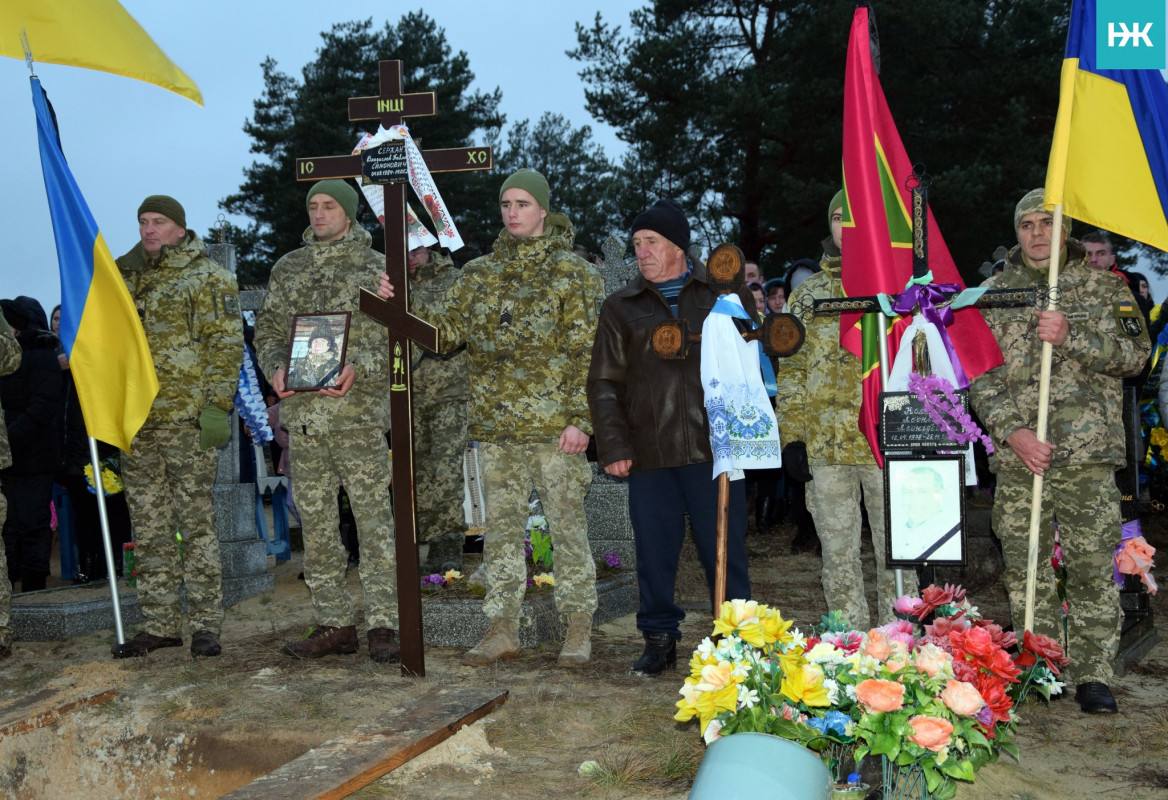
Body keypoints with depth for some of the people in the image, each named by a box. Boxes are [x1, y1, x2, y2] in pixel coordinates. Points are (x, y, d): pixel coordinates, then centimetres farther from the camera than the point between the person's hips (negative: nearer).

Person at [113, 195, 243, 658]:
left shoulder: (207, 278, -1)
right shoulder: (125, 278, 18)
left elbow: (226, 345, -8)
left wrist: (217, 405, -16)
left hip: (188, 420, -6)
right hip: (137, 422, 6)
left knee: (196, 522, -4)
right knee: (149, 528, 9)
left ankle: (205, 625, 3)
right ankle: (159, 625, 16)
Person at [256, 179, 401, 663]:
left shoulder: (375, 268, 3)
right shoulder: (287, 269, 15)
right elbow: (267, 330, 18)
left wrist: (359, 369, -17)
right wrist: (276, 367, -2)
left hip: (359, 412, -4)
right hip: (302, 411, 5)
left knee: (373, 519, -5)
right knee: (316, 523, 8)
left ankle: (382, 625, 2)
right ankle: (334, 624, 17)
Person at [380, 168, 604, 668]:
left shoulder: (573, 274, -1)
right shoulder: (479, 274, 13)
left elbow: (588, 353, -5)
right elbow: (444, 329, 8)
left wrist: (580, 418, -13)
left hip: (554, 424, -4)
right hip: (494, 424, 5)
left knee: (566, 523, 3)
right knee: (501, 527, 9)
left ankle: (578, 627, 15)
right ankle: (503, 630, 19)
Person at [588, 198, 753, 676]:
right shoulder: (621, 307, 12)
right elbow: (605, 383, 10)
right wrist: (614, 446, 0)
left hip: (715, 447, -1)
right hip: (649, 455, 2)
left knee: (724, 550, 4)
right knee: (654, 554, 7)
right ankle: (659, 640, 21)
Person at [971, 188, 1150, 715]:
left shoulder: (1102, 283, 7)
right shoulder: (993, 293, 10)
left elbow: (1136, 352, -1)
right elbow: (980, 374, 4)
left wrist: (1071, 335, -16)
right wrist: (1012, 431, -9)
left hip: (1088, 453, -1)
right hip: (1017, 453, 2)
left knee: (1092, 566, 0)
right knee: (1024, 567, 5)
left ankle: (1092, 674, 11)